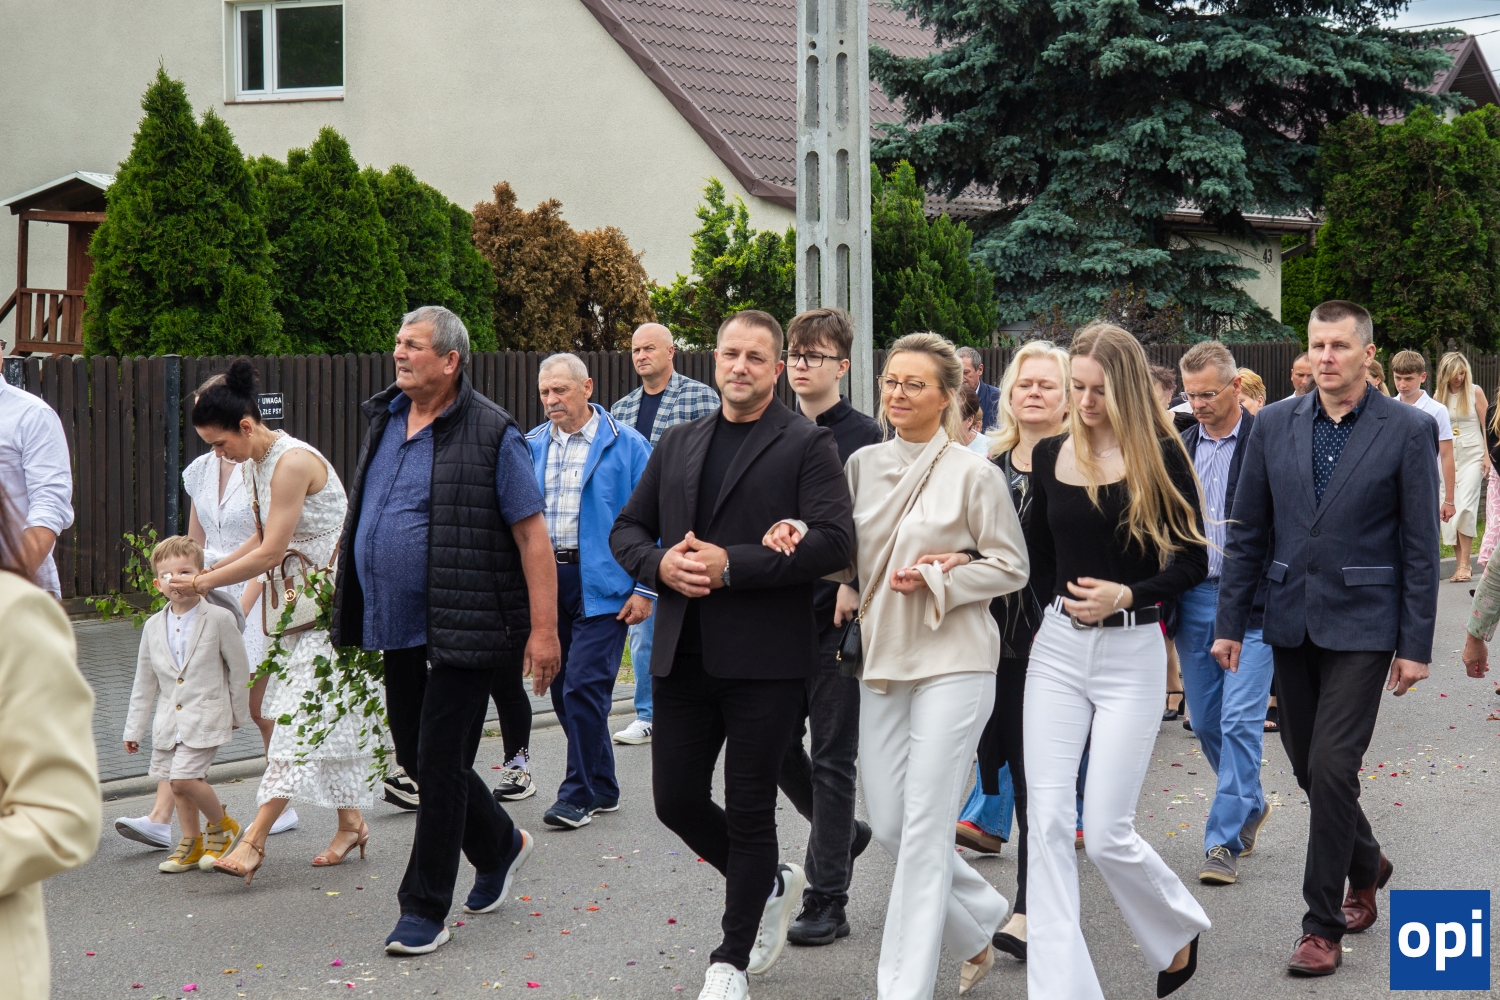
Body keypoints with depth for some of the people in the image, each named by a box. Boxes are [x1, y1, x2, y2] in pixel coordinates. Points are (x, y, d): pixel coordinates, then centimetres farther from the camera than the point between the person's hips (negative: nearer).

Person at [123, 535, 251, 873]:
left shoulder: (219, 620, -8)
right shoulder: (153, 626, 6)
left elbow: (239, 667, 1)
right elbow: (144, 681, 13)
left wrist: (239, 713, 7)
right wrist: (134, 728, 14)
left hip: (206, 715, -5)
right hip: (168, 719, 5)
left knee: (183, 777, -16)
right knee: (177, 783, 8)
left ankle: (222, 824, 6)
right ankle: (192, 843, 24)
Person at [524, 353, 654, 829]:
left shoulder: (626, 445, -2)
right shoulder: (532, 447, 10)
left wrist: (645, 589, -8)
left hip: (601, 584, -5)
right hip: (545, 579, 5)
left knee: (583, 687, -11)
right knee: (563, 690, 9)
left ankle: (579, 794, -1)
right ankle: (602, 788, 22)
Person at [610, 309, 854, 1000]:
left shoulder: (807, 445, -3)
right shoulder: (678, 445, 15)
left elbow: (833, 541, -14)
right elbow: (627, 528, 18)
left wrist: (732, 566, -19)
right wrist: (659, 563, -5)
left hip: (764, 658, -5)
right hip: (683, 653, 6)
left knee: (750, 810, 3)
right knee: (676, 800, 8)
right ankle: (771, 885, 34)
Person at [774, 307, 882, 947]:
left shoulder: (863, 438, -5)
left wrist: (851, 588, -25)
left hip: (838, 615, -5)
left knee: (832, 756, 0)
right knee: (777, 745, 7)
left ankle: (827, 900, 7)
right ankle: (842, 833, 33)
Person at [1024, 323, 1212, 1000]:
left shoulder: (1159, 457, -5)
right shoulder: (1051, 456, 6)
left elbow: (1193, 561, -4)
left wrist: (1126, 595, -17)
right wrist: (1059, 602, 7)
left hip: (1130, 654, -4)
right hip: (1057, 650, 4)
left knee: (1107, 834, -4)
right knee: (1048, 824, -4)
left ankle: (1178, 930, 26)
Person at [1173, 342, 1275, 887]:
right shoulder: (1180, 445, 9)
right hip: (1193, 598, 6)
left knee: (1240, 721, -9)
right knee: (1206, 723, 12)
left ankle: (1224, 841, -4)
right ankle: (1251, 805, 35)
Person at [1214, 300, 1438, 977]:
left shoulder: (1407, 430, -5)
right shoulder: (1275, 425, 4)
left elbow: (1420, 546, -5)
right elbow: (1247, 533, 8)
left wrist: (1416, 645, -7)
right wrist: (1229, 623, 5)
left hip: (1362, 623, -4)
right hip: (1291, 619, 4)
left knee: (1331, 764, -10)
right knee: (1307, 764, 12)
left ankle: (1324, 925, 1)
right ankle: (1366, 865, 39)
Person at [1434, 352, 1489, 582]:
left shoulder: (1475, 392, -1)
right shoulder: (1438, 395, 6)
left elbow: (1486, 425, 0)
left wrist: (1487, 457, -6)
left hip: (1472, 455, -3)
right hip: (1447, 457, 3)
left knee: (1465, 508, -14)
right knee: (1449, 509, 0)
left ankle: (1465, 564, -13)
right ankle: (1459, 563, 6)